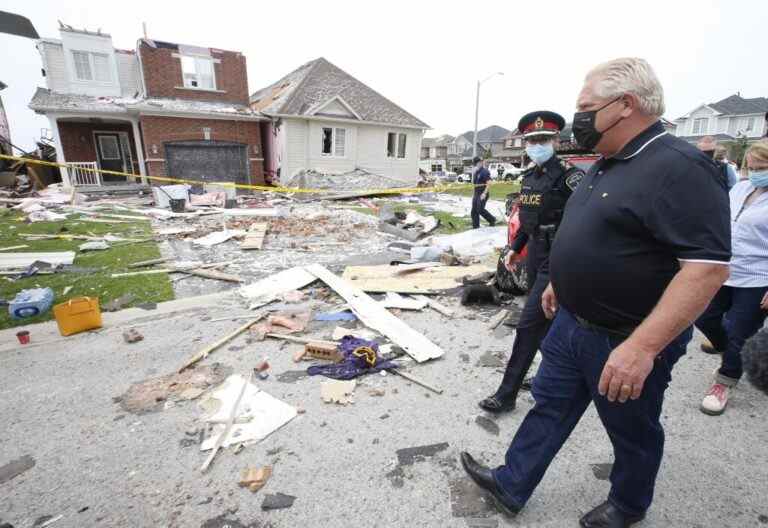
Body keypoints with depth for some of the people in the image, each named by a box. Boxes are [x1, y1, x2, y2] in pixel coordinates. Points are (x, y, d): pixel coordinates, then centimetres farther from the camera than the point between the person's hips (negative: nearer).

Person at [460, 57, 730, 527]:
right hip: (572, 322, 8)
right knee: (548, 406, 17)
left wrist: (642, 347, -32)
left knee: (633, 431, 18)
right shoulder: (607, 164, 8)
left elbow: (709, 266, -27)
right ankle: (511, 486, 34)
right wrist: (561, 281, 20)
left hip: (625, 340, -8)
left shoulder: (679, 167, -21)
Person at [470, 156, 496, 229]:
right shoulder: (476, 172, 14)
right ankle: (475, 226, 11)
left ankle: (492, 219, 10)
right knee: (474, 211, 4)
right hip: (476, 193, 8)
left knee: (480, 210, -12)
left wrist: (484, 193, -22)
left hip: (482, 194, -8)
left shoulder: (485, 171, -11)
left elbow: (489, 183, -18)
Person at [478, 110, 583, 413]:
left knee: (528, 325, -6)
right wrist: (514, 249, 17)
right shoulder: (529, 178, 10)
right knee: (547, 320, 19)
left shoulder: (569, 176, -14)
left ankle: (507, 394, 6)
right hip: (535, 255, 8)